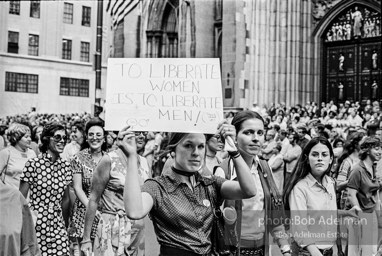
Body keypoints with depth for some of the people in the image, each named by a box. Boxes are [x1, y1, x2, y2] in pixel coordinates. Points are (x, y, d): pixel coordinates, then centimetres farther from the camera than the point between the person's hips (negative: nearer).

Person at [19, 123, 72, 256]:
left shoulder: (65, 166, 5)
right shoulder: (33, 164, -9)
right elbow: (21, 198, -5)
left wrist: (64, 223, 13)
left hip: (57, 225, 4)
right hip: (36, 224, -3)